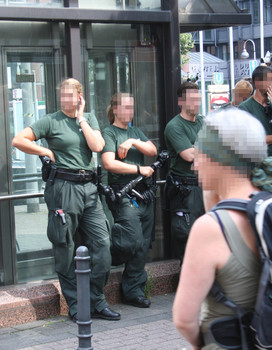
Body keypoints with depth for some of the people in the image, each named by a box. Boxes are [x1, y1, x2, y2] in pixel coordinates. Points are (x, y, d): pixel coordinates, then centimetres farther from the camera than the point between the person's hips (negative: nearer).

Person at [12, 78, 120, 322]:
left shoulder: (90, 119, 13)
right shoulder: (51, 121, 1)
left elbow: (97, 146, -4)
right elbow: (19, 140, -6)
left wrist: (80, 119, -1)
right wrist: (48, 152, -4)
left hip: (89, 187, 4)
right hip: (63, 187, -4)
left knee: (102, 243, -1)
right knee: (65, 249, 1)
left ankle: (97, 303, 10)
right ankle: (76, 307, 11)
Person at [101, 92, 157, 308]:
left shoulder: (136, 132, 20)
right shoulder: (109, 133, -2)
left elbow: (153, 151, 7)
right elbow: (109, 163, -15)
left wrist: (133, 142, -9)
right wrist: (139, 169, -10)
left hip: (144, 194, 7)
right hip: (124, 195, -7)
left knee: (143, 245, 5)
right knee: (135, 241, -17)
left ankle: (134, 291, 12)